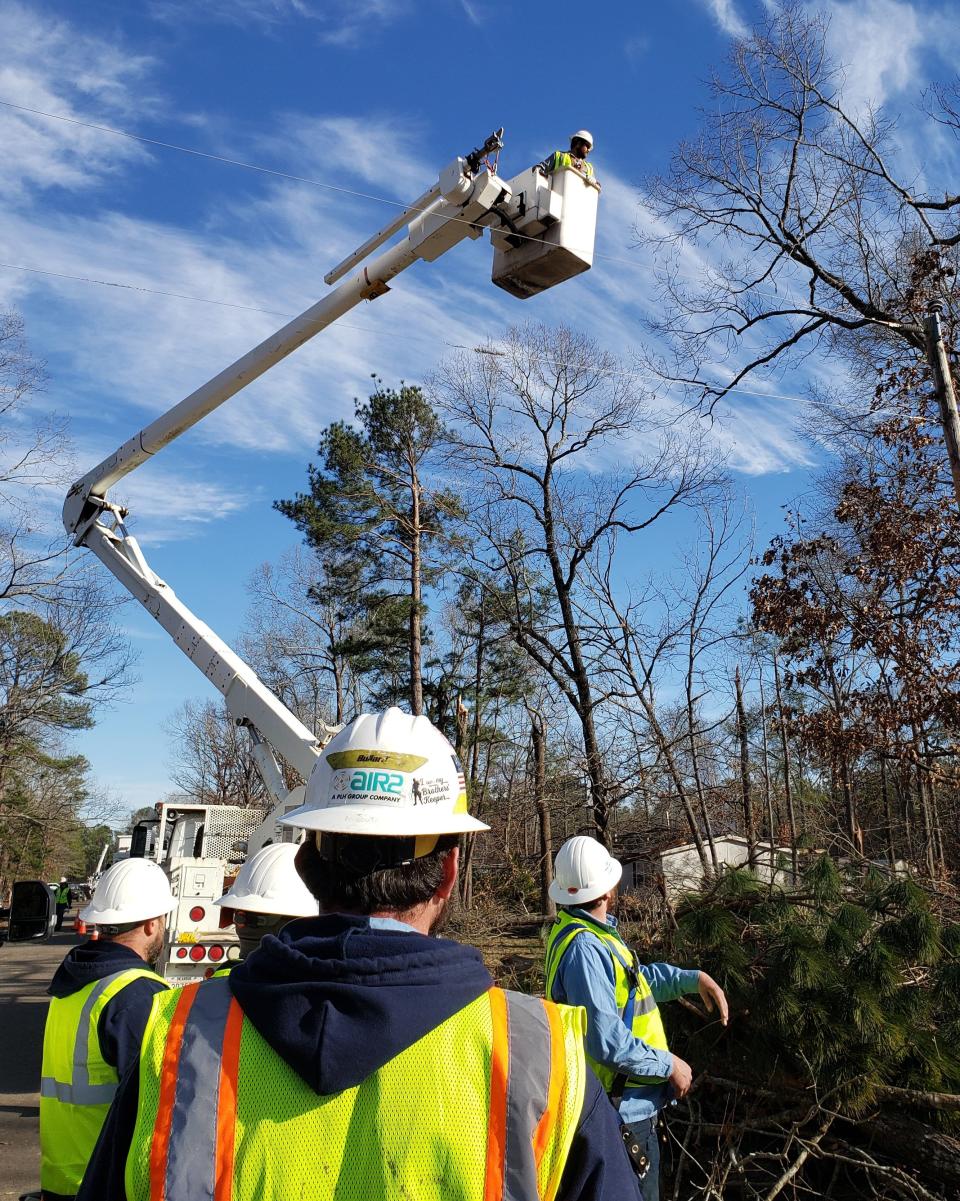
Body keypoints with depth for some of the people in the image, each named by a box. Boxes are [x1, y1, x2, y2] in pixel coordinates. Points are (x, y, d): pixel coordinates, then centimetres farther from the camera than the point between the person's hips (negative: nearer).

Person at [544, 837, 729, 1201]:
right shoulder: (584, 948, -31)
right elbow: (607, 1041, -33)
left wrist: (693, 978, 3)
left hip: (626, 1099, 10)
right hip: (622, 1106, -10)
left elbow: (638, 976, 15)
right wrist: (669, 1065, -20)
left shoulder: (590, 931, 3)